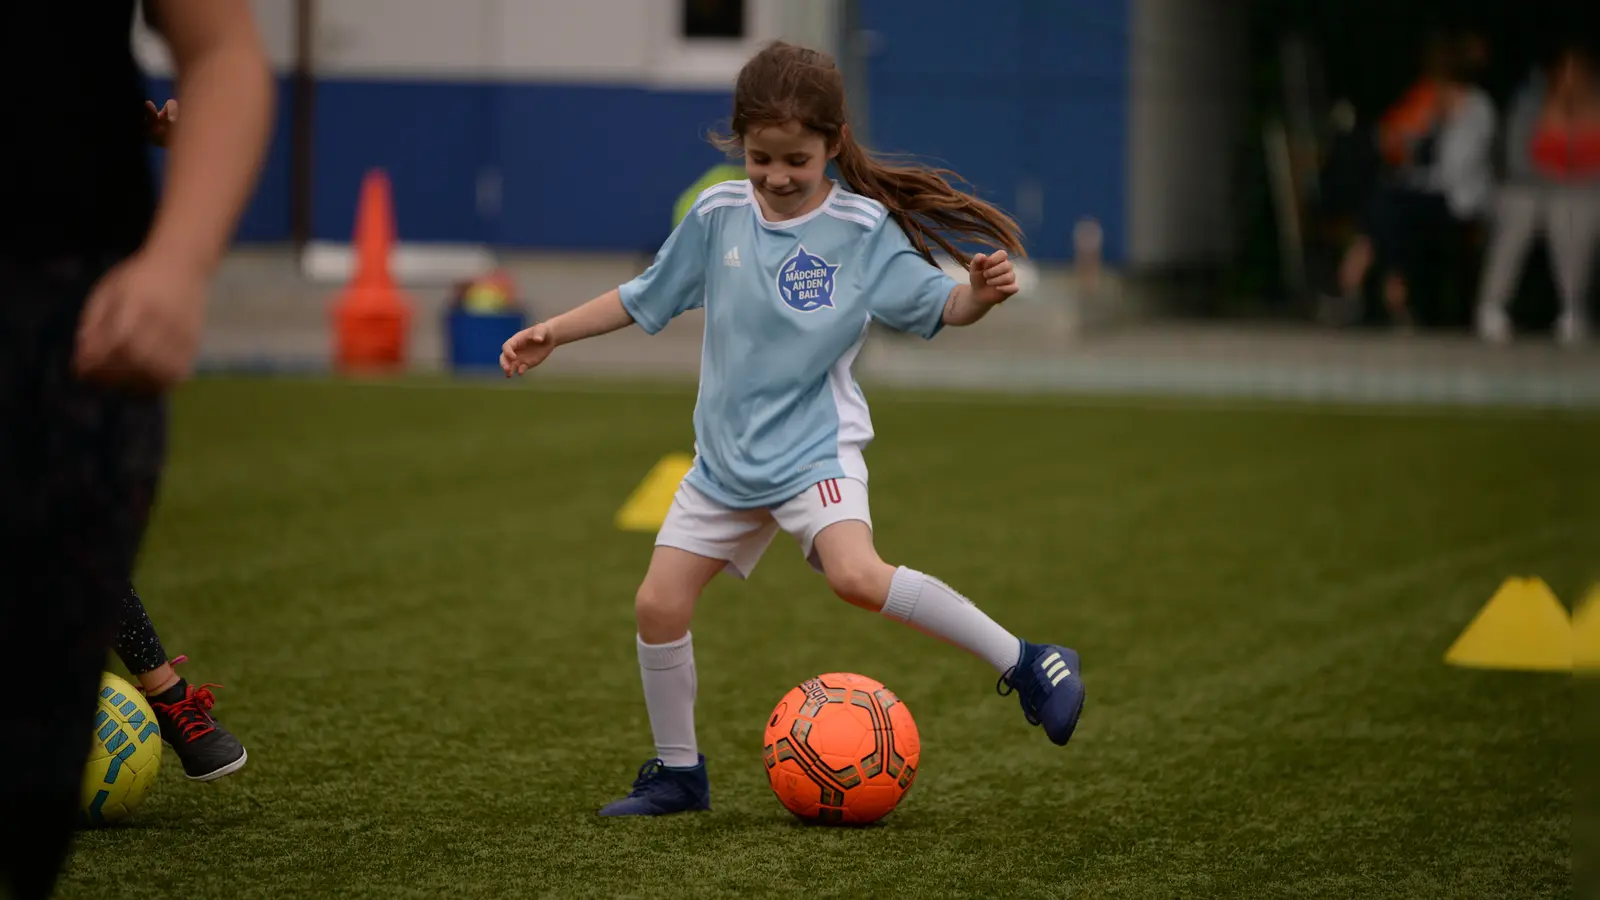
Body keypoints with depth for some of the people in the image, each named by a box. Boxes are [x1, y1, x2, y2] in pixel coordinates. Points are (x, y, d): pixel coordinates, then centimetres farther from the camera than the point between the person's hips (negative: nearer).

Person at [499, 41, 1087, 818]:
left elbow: (935, 306, -7)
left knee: (856, 576, -29)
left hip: (816, 445, -5)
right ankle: (678, 773, 19)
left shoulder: (864, 229, -9)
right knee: (658, 604, 1)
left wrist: (979, 293, -29)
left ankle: (1025, 664, -19)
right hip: (725, 457, 5)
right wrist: (553, 332, 9)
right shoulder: (717, 216, 0)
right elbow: (646, 298, 12)